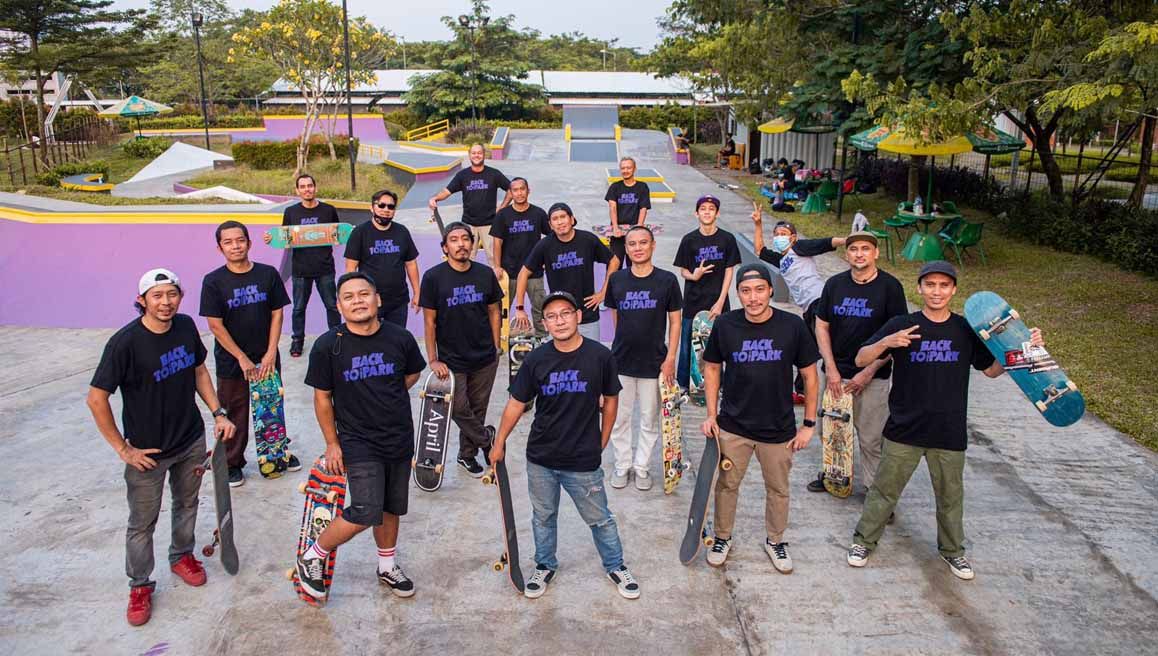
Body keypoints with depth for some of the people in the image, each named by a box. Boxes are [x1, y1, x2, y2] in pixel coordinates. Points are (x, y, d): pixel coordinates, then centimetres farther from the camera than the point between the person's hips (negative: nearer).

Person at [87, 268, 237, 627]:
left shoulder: (186, 326, -7)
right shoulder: (125, 342, -24)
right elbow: (96, 399, -17)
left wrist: (218, 413, 1)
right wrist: (123, 449, -14)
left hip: (192, 442, 5)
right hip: (147, 452, -5)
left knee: (186, 504, 23)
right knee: (142, 523, 11)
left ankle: (182, 556, 47)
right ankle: (140, 585, 31)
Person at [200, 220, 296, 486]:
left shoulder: (268, 274, -3)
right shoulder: (213, 281, -9)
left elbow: (277, 314, 0)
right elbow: (215, 325, -9)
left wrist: (271, 353, -7)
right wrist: (242, 358, -11)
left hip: (266, 359, 2)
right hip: (231, 362, -2)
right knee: (234, 414, 9)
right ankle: (232, 463, 27)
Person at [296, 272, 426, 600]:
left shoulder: (400, 338, -7)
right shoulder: (327, 346, -12)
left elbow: (413, 374, 14)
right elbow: (322, 397, -3)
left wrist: (383, 398, 5)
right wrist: (332, 443, 0)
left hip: (400, 439, 4)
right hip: (357, 443, -4)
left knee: (391, 508, 16)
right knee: (365, 514, -13)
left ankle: (387, 566, 40)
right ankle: (312, 557, 12)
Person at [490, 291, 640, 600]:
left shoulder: (600, 356, -12)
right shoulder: (536, 360, -8)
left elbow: (610, 400, 2)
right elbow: (516, 404, 1)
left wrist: (601, 443, 6)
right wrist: (499, 443, 5)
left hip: (584, 461, -2)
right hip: (540, 459, 2)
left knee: (600, 518, 13)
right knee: (543, 516, 19)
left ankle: (616, 566, 36)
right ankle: (545, 567, 42)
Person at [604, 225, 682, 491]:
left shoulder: (667, 280, -6)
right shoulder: (617, 279, 0)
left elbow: (675, 322, -2)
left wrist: (670, 359, -6)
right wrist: (623, 344, 7)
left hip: (654, 362, -1)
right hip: (621, 361, 2)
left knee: (649, 419, 10)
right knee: (619, 417, 10)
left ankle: (641, 466, 27)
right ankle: (622, 464, 27)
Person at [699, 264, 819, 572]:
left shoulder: (792, 326, -13)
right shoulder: (725, 325, -11)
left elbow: (810, 375, -3)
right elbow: (712, 367, 4)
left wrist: (809, 424, -1)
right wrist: (711, 414, 0)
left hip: (779, 429, 0)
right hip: (733, 426, 0)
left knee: (778, 489, 17)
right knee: (727, 484, 14)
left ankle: (775, 541, 41)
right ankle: (722, 538, 37)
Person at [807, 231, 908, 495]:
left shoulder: (890, 286, -6)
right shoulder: (834, 284, 4)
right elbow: (822, 327, 6)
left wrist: (869, 372, -11)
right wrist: (831, 369, -3)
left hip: (873, 377, -3)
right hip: (836, 373, 4)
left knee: (871, 438, 2)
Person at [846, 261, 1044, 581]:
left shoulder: (966, 330, 1)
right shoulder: (902, 324, -8)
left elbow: (992, 369, 10)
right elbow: (861, 359, -9)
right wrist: (886, 342, -28)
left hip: (949, 433, 2)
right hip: (904, 429, -2)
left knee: (950, 495, 17)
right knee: (885, 489, 9)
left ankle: (952, 549, 39)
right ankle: (864, 540, 28)